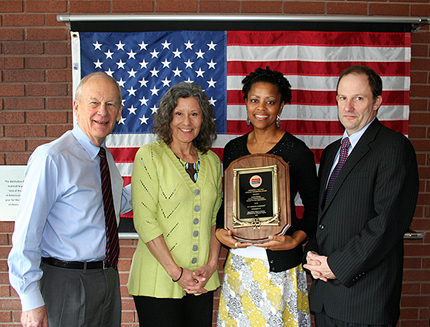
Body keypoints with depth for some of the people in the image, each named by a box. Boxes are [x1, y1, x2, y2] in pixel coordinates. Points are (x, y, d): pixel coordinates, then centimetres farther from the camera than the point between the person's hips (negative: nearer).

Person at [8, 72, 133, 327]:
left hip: (107, 276, 7)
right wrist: (31, 301, -18)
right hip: (66, 284, -7)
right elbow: (26, 234, -19)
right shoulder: (51, 158, -18)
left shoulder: (106, 158, 6)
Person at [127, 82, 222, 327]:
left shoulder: (212, 161, 8)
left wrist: (211, 265, -1)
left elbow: (216, 219, 11)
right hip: (158, 282, -4)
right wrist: (176, 272, -12)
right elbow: (144, 222, -11)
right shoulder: (150, 156, -6)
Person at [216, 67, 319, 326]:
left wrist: (295, 240, -16)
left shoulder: (295, 150, -7)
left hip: (279, 261, -4)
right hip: (238, 259, 4)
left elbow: (314, 206, -2)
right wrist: (219, 231, -3)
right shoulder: (233, 149, 6)